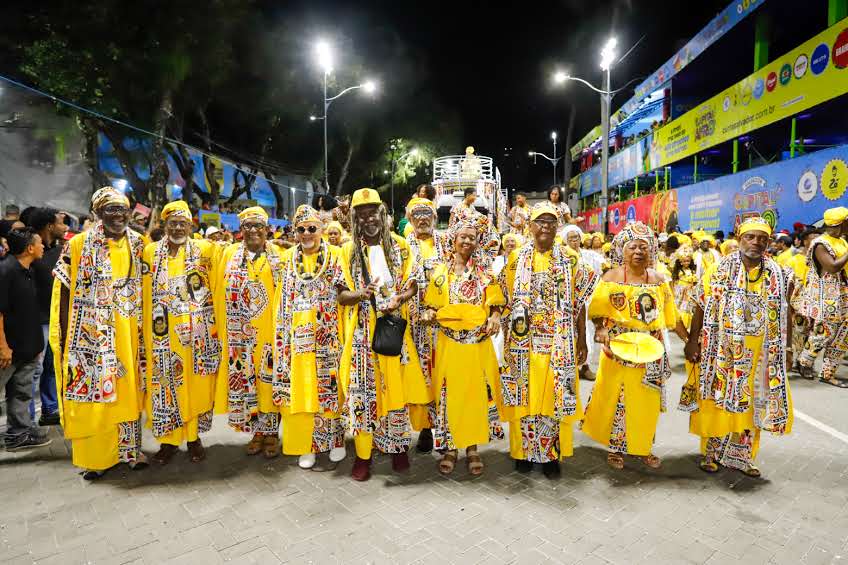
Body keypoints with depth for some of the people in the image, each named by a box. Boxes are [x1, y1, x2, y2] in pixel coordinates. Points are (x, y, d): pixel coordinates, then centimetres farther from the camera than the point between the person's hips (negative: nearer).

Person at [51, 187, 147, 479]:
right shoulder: (78, 244, -4)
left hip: (131, 331, 3)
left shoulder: (139, 244, 4)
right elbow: (65, 290, -2)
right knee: (95, 389, 4)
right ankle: (95, 456, 20)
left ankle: (130, 449, 26)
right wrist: (64, 335, -6)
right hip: (93, 332, -2)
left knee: (130, 389, 11)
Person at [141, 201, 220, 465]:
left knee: (196, 383, 6)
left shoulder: (205, 249, 3)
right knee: (165, 384, 6)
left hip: (197, 332, -1)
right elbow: (144, 293, 8)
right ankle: (168, 439, 19)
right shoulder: (150, 252, 7)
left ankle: (194, 437, 20)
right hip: (163, 333, 1)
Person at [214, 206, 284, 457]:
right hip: (240, 332, 2)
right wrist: (221, 328, 0)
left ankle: (271, 432, 16)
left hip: (270, 330, -1)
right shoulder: (229, 254, 7)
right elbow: (220, 294, 6)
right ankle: (257, 431, 20)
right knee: (244, 379, 6)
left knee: (271, 380, 3)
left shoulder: (278, 255, 3)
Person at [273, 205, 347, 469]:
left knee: (330, 386, 3)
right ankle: (307, 446, 16)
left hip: (328, 335, -2)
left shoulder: (335, 255, 1)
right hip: (299, 336, 2)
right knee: (301, 388, 5)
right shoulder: (288, 258, 10)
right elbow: (282, 299, 13)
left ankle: (335, 440, 18)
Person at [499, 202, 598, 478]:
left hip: (558, 344, 0)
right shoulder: (517, 258, 2)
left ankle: (552, 453, 20)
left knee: (555, 397, 5)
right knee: (525, 396, 7)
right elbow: (508, 303, 5)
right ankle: (524, 450, 23)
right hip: (524, 344, 0)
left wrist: (582, 342, 2)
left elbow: (579, 304, 5)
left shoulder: (570, 259, 2)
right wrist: (508, 341, 1)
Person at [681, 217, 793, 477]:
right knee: (717, 400, 7)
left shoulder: (778, 275, 3)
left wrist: (785, 348, 6)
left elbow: (784, 314, 8)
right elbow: (701, 309, -4)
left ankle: (741, 455, 28)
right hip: (721, 351, -2)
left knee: (750, 404, 11)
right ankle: (711, 452, 23)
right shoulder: (718, 270, -5)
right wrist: (693, 341, -7)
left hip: (760, 355, 3)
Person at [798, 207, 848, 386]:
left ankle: (828, 373, 17)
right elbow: (833, 267, -23)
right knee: (823, 334, 0)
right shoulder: (820, 244, -13)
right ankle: (805, 362, 24)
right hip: (825, 298, -8)